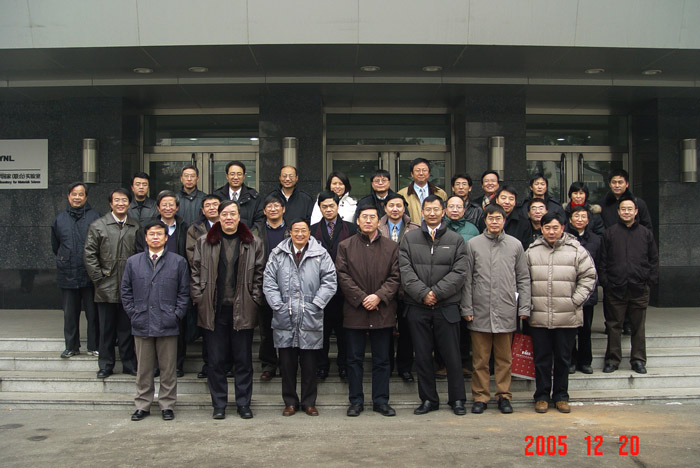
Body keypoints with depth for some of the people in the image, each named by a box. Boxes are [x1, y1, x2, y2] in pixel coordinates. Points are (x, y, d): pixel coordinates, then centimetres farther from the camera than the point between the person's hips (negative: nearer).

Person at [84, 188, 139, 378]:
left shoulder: (136, 227, 8)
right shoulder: (98, 226, 2)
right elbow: (89, 255, 0)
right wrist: (98, 277, -5)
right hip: (106, 288, -1)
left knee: (127, 328, 8)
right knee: (107, 329, 7)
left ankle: (129, 363, 19)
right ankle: (106, 365, 18)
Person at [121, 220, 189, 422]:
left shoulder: (178, 262, 4)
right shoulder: (133, 262, 8)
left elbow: (184, 292, 4)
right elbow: (126, 292, 11)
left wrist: (177, 315, -4)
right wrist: (133, 313, 2)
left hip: (168, 325, -1)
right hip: (141, 325, 1)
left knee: (168, 369, 5)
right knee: (143, 369, 10)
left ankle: (167, 405, 17)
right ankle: (142, 405, 21)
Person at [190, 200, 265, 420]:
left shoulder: (253, 243, 6)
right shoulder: (204, 243, 7)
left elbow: (259, 274, 6)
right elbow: (196, 273, 8)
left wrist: (255, 299, -2)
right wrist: (199, 299, -1)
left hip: (242, 310, 0)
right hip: (214, 310, 1)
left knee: (243, 360, 6)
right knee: (216, 360, 6)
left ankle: (244, 404, 18)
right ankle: (219, 405, 19)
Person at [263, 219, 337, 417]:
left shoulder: (321, 254, 4)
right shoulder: (277, 254, 7)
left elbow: (329, 281, 0)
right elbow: (269, 282, 4)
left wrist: (316, 304, -7)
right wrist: (278, 306, -5)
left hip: (310, 319, -1)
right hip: (284, 319, 1)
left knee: (310, 364, 7)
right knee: (287, 363, 8)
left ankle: (309, 402, 21)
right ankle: (290, 402, 22)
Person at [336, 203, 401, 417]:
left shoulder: (391, 247, 8)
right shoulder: (345, 246, 5)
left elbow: (395, 277, 2)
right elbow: (343, 277, -2)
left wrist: (379, 296, -12)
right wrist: (361, 298, -11)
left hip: (383, 312, 1)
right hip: (354, 311, -1)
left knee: (382, 360, 7)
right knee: (355, 359, 6)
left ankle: (381, 401, 18)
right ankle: (356, 401, 16)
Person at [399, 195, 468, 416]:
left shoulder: (456, 240, 6)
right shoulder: (409, 238, 7)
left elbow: (459, 272, -3)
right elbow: (405, 271, -1)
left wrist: (436, 292, -13)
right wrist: (423, 293, -12)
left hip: (447, 306, -1)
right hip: (418, 307, 1)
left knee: (451, 354, 5)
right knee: (422, 355, 8)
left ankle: (457, 399, 20)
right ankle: (428, 399, 20)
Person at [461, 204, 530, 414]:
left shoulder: (515, 245, 7)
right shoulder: (473, 244, 4)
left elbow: (523, 279, 9)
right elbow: (467, 280, 4)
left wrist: (524, 308, 2)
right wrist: (467, 308, 0)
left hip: (506, 311, 1)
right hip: (480, 311, -1)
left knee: (504, 358, 9)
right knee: (480, 359, 5)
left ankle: (504, 395, 21)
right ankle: (480, 396, 16)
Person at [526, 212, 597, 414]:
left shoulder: (576, 250, 1)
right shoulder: (532, 251, 6)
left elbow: (588, 276, 2)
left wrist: (576, 301, -6)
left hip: (567, 317, -1)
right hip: (538, 317, 1)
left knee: (563, 359, 10)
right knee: (542, 359, 7)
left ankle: (561, 396, 23)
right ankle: (542, 396, 20)